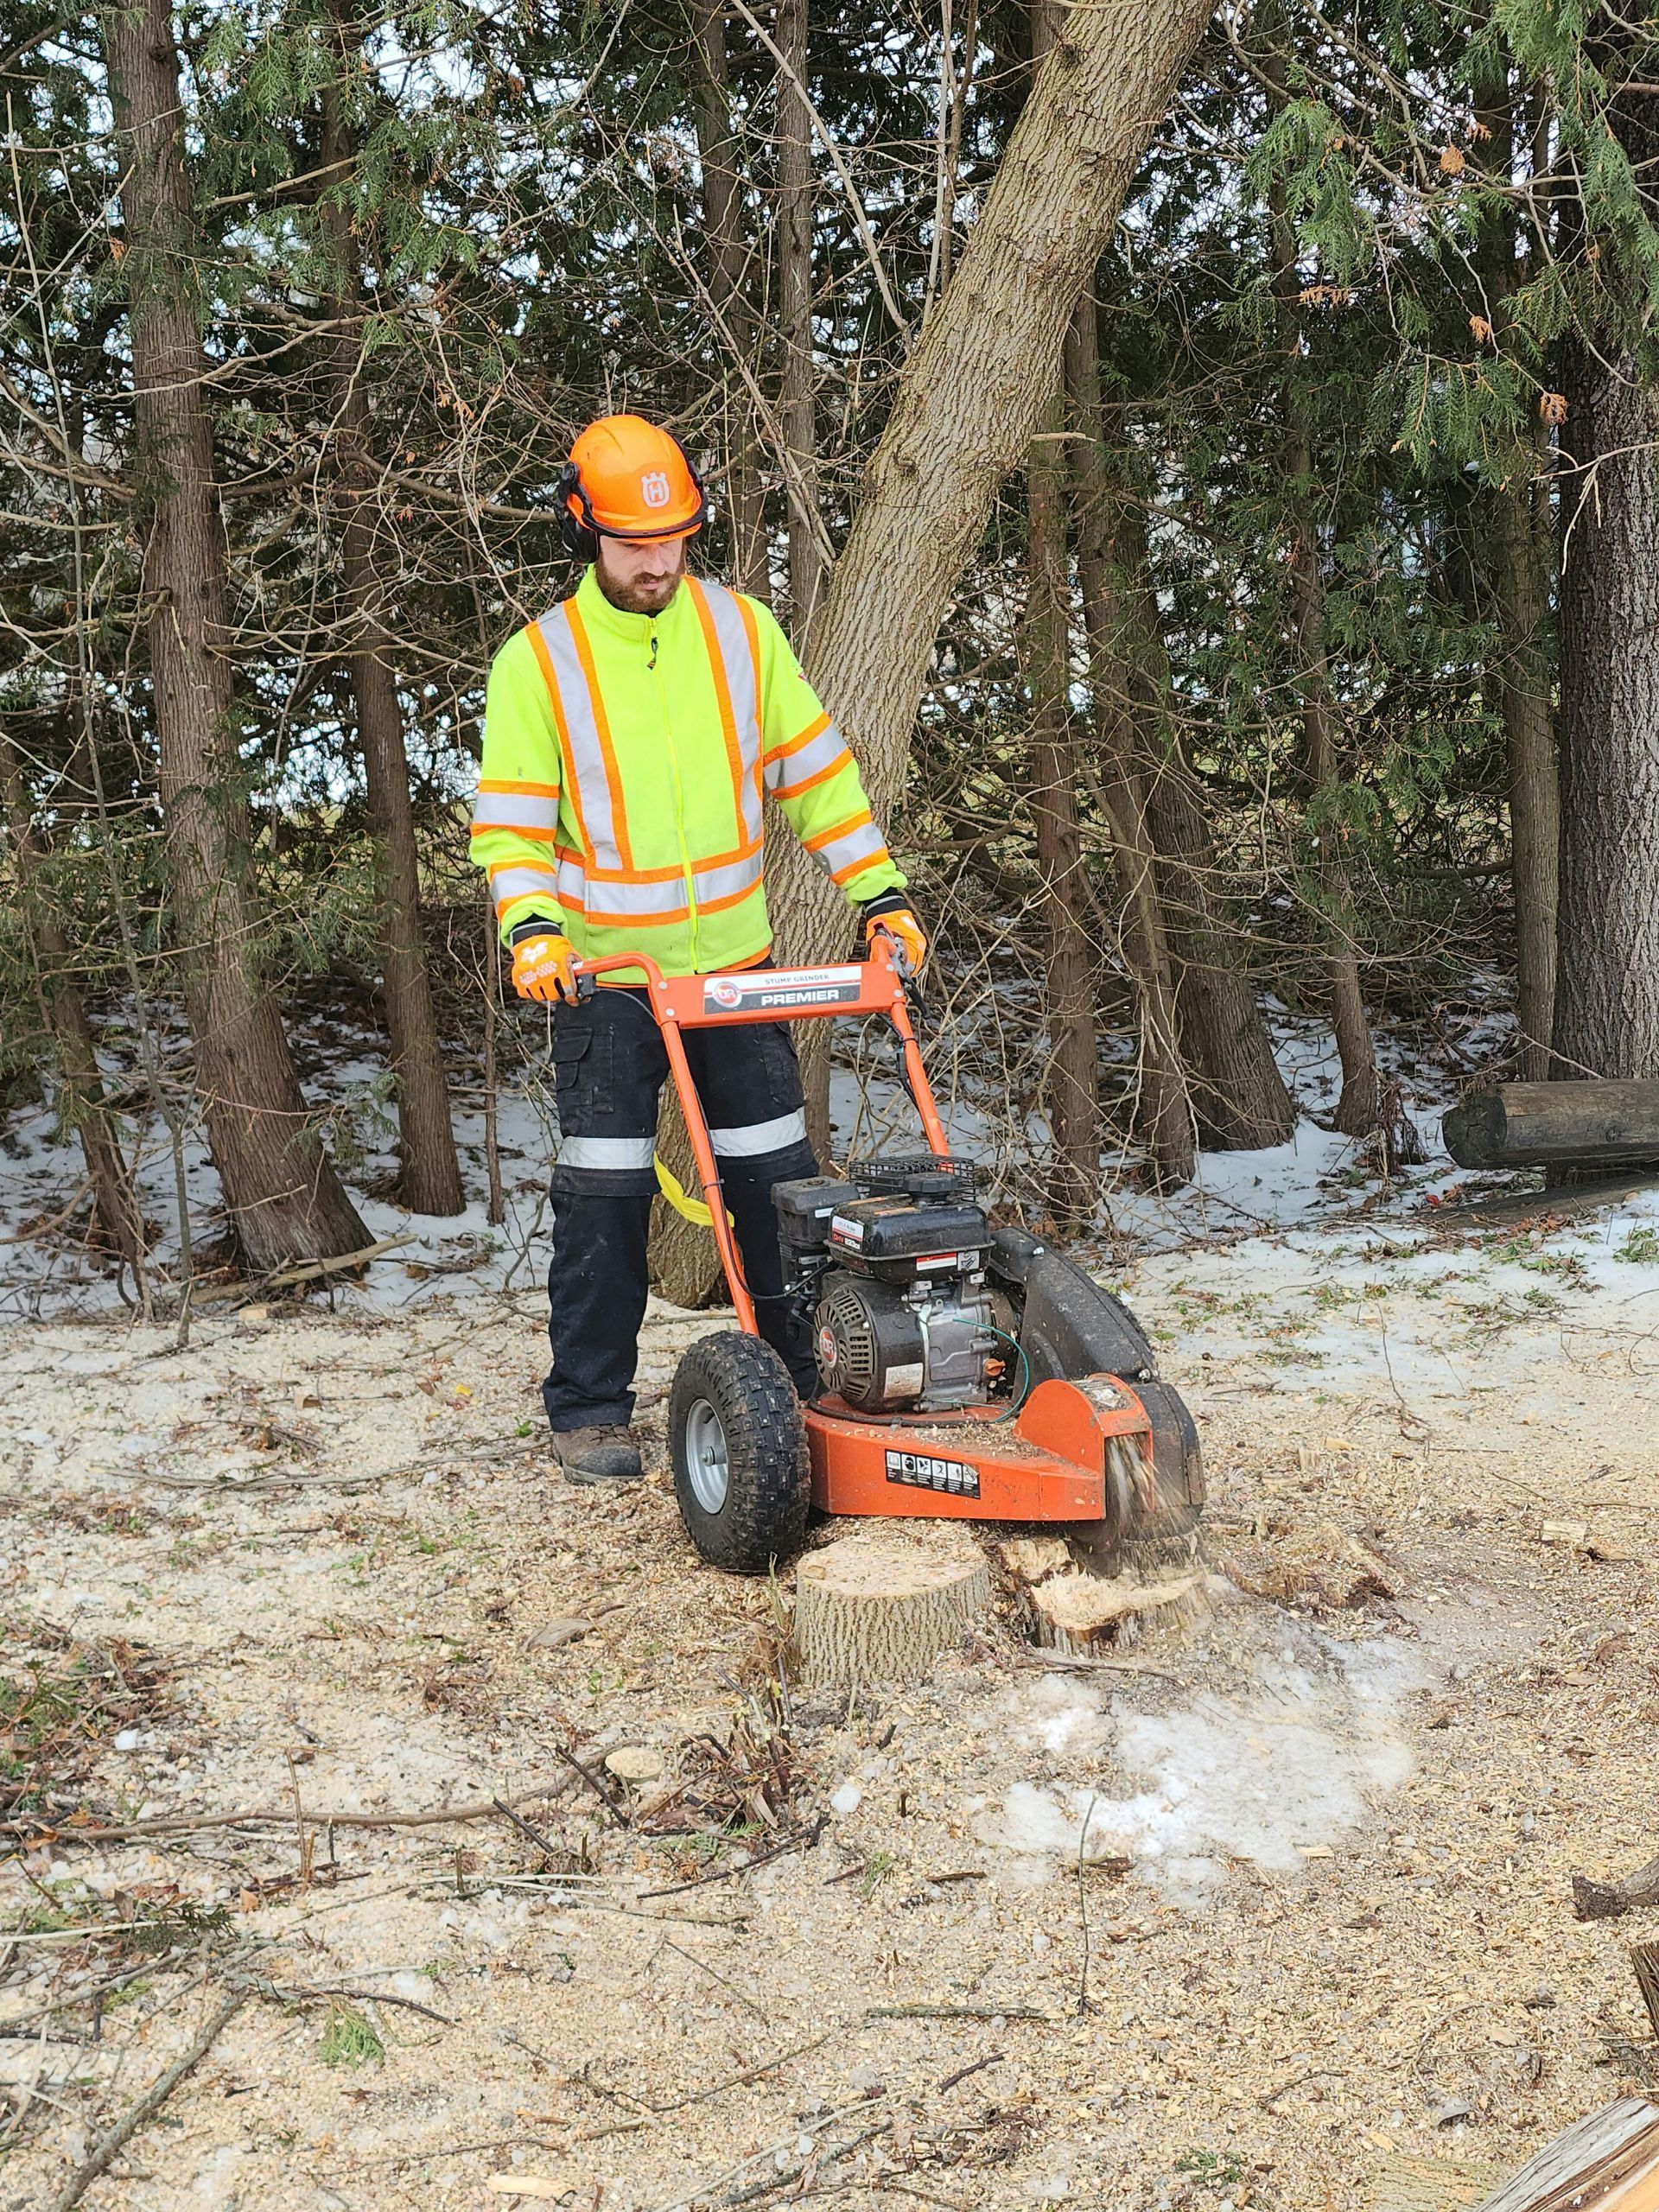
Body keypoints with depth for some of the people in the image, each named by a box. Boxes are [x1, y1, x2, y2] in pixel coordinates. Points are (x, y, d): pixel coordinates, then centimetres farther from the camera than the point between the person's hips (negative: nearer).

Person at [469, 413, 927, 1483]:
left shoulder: (742, 629, 1)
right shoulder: (537, 661, -6)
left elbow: (815, 768, 6)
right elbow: (511, 825, -6)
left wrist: (880, 892, 0)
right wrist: (532, 930, -23)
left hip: (736, 964, 3)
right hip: (605, 975, -2)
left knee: (776, 1179, 8)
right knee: (605, 1197, -1)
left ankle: (807, 1382, 20)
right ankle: (590, 1411, 10)